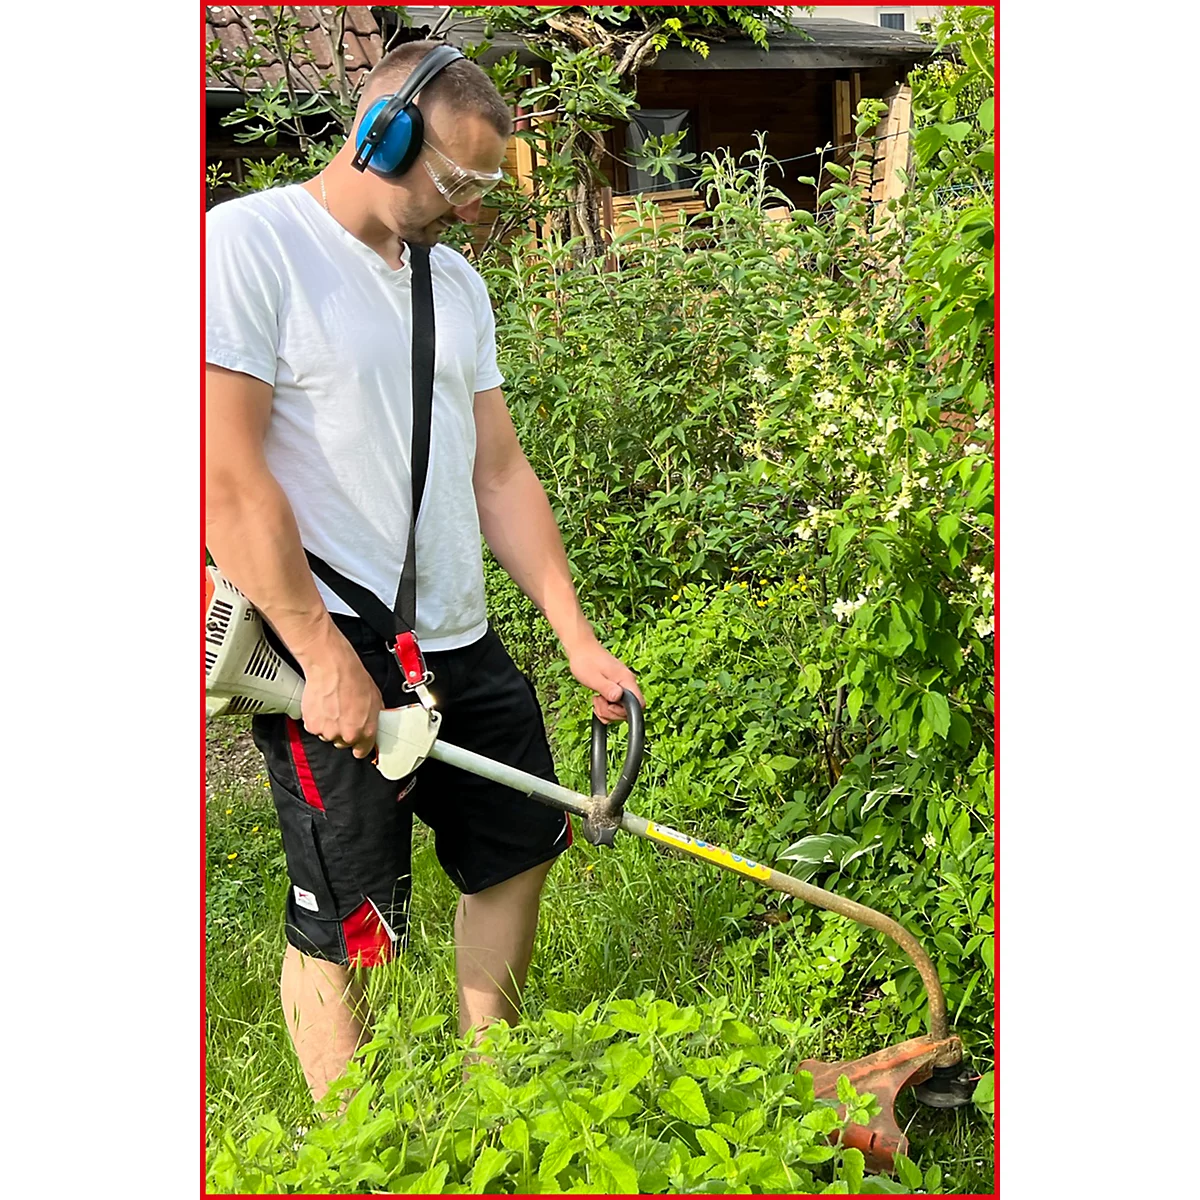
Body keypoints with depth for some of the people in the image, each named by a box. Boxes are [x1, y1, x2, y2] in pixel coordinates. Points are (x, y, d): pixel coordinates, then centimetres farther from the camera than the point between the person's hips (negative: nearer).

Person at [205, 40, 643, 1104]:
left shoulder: (457, 284, 12)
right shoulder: (249, 244, -10)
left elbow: (499, 473, 11)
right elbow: (227, 478, -17)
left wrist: (579, 638, 5)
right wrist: (327, 657, -18)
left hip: (465, 645, 8)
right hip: (335, 657, -8)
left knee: (520, 851, 18)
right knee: (339, 929, 2)